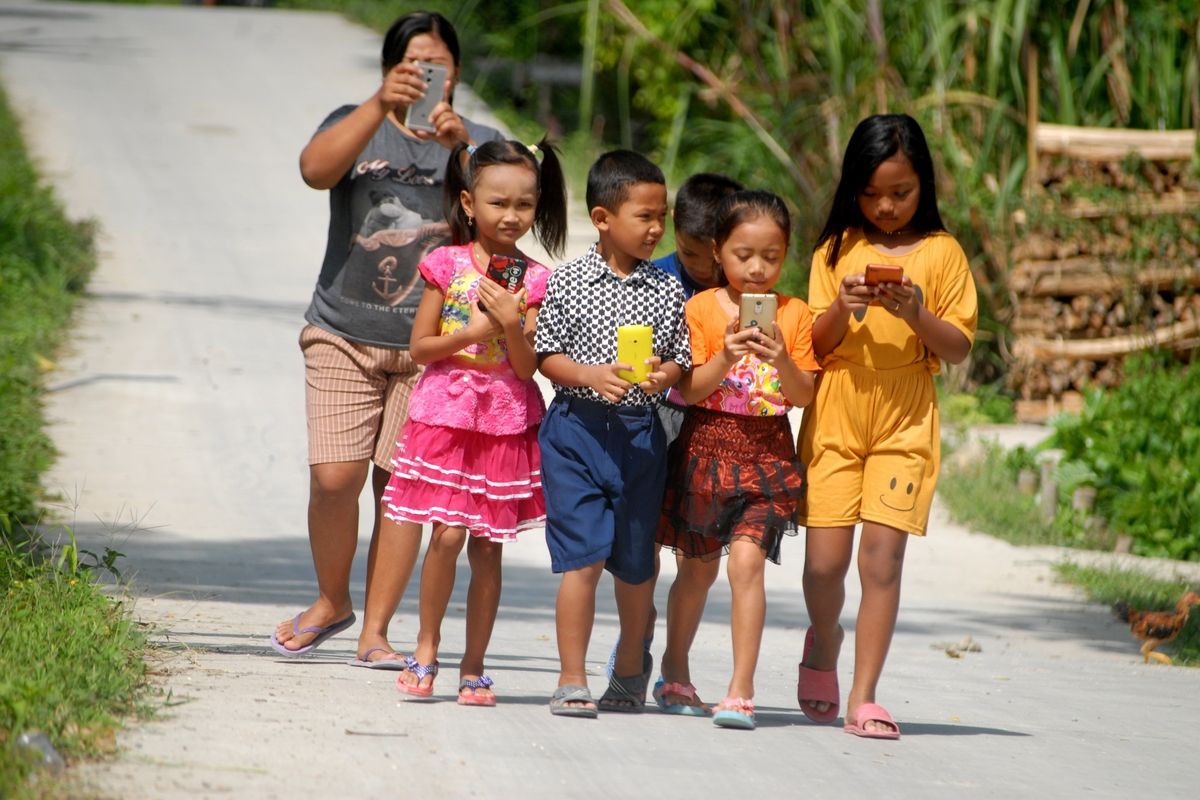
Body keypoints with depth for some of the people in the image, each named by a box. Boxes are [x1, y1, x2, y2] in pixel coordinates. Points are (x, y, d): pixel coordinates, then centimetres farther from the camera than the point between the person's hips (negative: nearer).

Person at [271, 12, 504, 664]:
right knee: (334, 477, -10)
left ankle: (374, 631, 5)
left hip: (430, 346, 0)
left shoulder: (478, 142, 10)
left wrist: (461, 144, -26)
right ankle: (331, 602, 14)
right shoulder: (356, 127, 9)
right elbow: (315, 169, -13)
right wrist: (381, 107, -25)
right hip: (344, 336, 0)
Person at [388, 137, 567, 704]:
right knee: (447, 533, -11)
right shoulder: (446, 265, -1)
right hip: (445, 414, -1)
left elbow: (528, 367, -2)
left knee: (487, 546, 3)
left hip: (507, 421, 1)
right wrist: (476, 330, -14)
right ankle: (426, 646, 8)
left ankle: (474, 667, 11)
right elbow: (420, 347, -2)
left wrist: (512, 324, -18)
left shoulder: (534, 281, 2)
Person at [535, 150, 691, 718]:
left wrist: (664, 374, -13)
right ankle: (572, 681, -1)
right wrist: (592, 375, -17)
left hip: (640, 435, 3)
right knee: (581, 557, -8)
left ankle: (630, 669, 33)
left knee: (635, 563, 12)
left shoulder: (667, 291, 5)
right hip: (577, 429, -3)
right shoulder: (567, 282, -2)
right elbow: (546, 356, 0)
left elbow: (680, 358, 9)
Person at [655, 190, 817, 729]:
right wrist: (726, 358, -23)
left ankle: (741, 691, -15)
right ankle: (675, 674, 35)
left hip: (767, 453, -1)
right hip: (706, 449, 1)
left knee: (746, 560, -17)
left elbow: (804, 396, 1)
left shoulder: (794, 315, 3)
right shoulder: (701, 309, -1)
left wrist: (782, 361, -17)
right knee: (697, 568, 13)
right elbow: (687, 391, -7)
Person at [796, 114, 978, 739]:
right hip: (834, 416, 1)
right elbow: (814, 345, 6)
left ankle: (863, 698, -4)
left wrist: (917, 314, -17)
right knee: (825, 560, -2)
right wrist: (842, 308, -14)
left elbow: (958, 348, 1)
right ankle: (823, 642, 29)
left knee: (882, 557, -9)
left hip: (904, 422, -1)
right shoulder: (837, 249, 6)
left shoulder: (940, 252, 3)